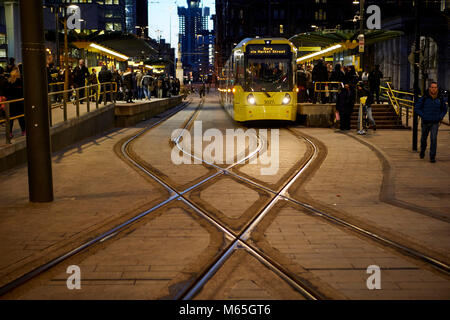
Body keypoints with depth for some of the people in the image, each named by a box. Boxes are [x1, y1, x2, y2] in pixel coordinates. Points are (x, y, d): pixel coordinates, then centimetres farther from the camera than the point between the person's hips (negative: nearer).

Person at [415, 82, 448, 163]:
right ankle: (422, 151, 45)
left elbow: (444, 109, 14)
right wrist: (423, 116, -11)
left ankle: (432, 157, -9)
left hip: (435, 123, 0)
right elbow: (416, 108, -3)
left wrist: (440, 117, 1)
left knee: (433, 139, -14)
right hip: (425, 122, 0)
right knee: (424, 139, 16)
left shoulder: (440, 98, -2)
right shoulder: (424, 98, -9)